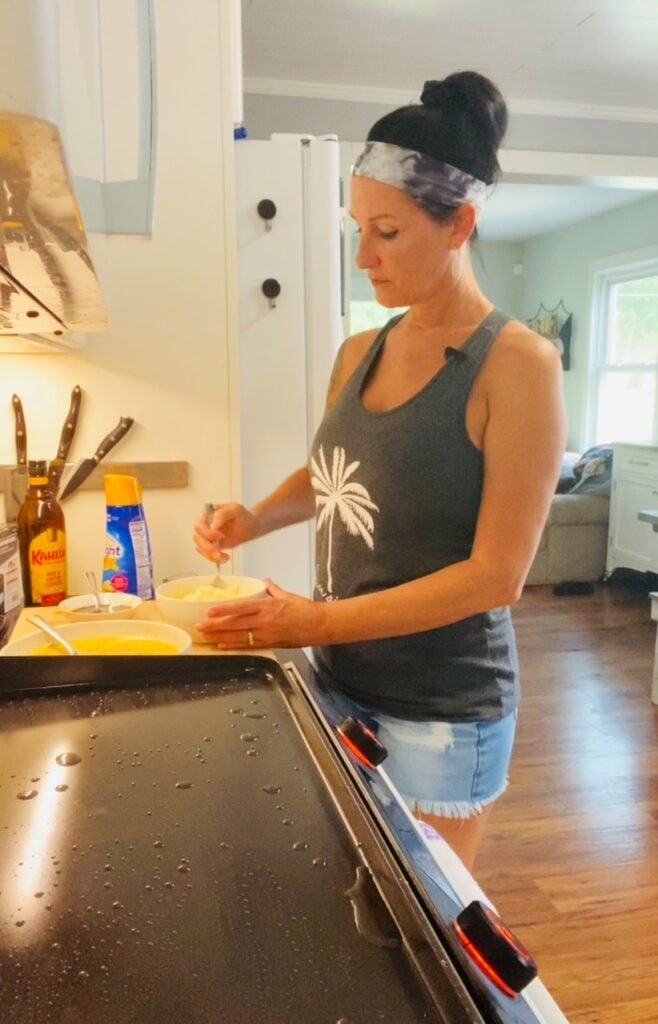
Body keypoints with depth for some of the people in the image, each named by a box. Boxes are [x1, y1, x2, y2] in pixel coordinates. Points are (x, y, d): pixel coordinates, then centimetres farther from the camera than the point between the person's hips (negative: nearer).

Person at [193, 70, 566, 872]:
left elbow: (497, 573, -19)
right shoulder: (358, 354, 2)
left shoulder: (518, 363, -16)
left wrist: (321, 622, -22)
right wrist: (256, 519, -1)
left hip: (442, 710, -5)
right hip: (342, 680, 6)